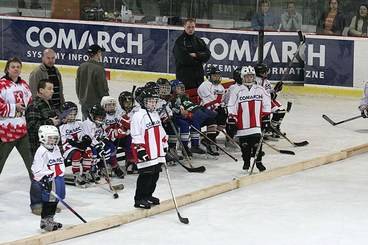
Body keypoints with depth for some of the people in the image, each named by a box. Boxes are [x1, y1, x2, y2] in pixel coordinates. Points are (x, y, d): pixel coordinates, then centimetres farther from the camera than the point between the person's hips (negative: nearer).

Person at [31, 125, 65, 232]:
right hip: (48, 179, -8)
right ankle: (44, 221, 1)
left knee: (55, 200, 12)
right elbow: (37, 168, -17)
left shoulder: (56, 149, 13)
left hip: (58, 178, 8)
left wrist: (62, 175, 24)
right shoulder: (41, 151, -13)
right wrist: (43, 179, -23)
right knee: (48, 200, -7)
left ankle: (50, 219, 24)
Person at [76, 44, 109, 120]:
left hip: (84, 103, 7)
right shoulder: (98, 69, -18)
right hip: (96, 103, -7)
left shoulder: (81, 67, 5)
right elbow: (103, 88, -16)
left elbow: (77, 86, 13)